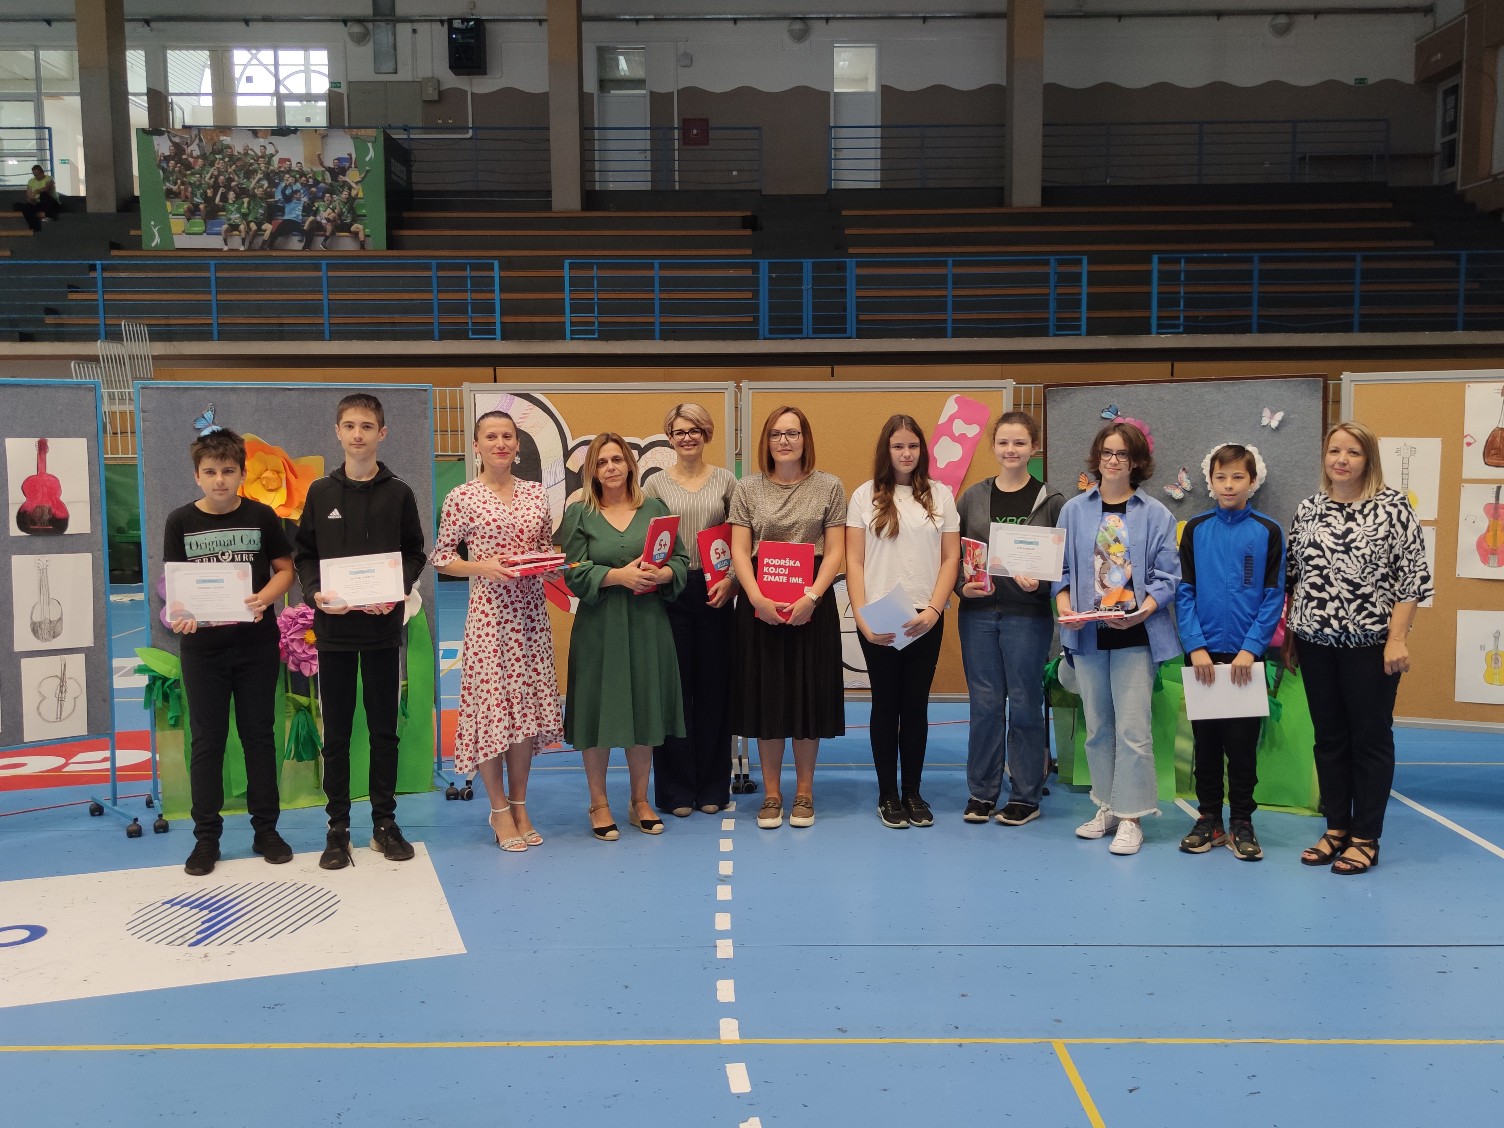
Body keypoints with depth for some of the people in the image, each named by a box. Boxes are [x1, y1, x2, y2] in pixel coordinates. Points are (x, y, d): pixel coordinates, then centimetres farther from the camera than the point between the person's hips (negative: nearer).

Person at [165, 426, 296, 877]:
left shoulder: (261, 516, -2)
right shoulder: (180, 521, -1)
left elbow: (285, 569, 2)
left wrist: (264, 599, -17)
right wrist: (178, 613, -20)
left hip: (256, 643, 0)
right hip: (202, 646, 0)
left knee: (259, 735, 9)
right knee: (206, 740, 7)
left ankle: (266, 829, 20)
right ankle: (206, 836, 16)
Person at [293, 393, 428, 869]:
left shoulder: (398, 494, 3)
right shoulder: (320, 492, 5)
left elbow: (415, 554, 5)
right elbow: (303, 554, 7)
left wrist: (396, 592, -13)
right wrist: (315, 593, -11)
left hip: (383, 627, 0)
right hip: (333, 627, 1)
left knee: (384, 729, 7)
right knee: (336, 732, 6)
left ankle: (384, 822, 19)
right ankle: (337, 828, 15)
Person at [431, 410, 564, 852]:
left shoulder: (537, 494, 9)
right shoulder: (462, 497, -3)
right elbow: (441, 557, 0)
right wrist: (483, 567, -15)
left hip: (531, 612, 4)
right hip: (488, 612, -4)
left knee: (527, 704, 7)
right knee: (491, 703, -1)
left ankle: (520, 804, 22)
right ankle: (500, 809, 15)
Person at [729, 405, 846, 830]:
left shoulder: (829, 486, 3)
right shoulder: (748, 488, 5)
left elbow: (835, 551, -2)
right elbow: (739, 550, 1)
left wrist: (811, 598, -14)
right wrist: (757, 599, -14)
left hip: (812, 604, -1)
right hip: (759, 604, 1)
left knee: (808, 694, 4)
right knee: (764, 694, 4)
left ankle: (804, 792, 18)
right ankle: (771, 794, 16)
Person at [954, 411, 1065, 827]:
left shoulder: (1051, 500, 0)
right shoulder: (973, 497, 7)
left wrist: (1039, 583, -16)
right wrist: (961, 586, -6)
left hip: (1028, 614, -2)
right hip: (978, 612, 2)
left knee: (1024, 703, 4)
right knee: (984, 703, 7)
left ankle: (1026, 796, 16)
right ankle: (981, 792, 18)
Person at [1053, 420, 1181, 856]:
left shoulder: (1155, 514, 0)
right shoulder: (1074, 510, 7)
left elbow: (1168, 575, -3)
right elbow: (1061, 569, 8)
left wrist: (1142, 611, -18)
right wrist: (1064, 605, -10)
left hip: (1135, 635, -3)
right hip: (1087, 634, 3)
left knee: (1132, 728, -5)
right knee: (1097, 726, 12)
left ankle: (1130, 817, 6)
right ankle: (1106, 807, 24)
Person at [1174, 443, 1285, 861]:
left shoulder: (1267, 531, 0)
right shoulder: (1195, 530, 3)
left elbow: (1274, 597, -3)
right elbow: (1184, 592, 1)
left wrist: (1250, 648, -12)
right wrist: (1196, 646, -9)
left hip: (1246, 656, -1)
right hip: (1203, 654, 1)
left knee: (1243, 743, 5)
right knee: (1206, 740, 9)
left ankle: (1242, 823, 17)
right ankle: (1208, 818, 20)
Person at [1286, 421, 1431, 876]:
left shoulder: (1393, 506, -5)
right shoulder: (1308, 509, 7)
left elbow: (1413, 578, -8)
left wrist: (1397, 639, -13)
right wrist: (1287, 633, 10)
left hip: (1370, 644, -4)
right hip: (1315, 643, 4)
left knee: (1371, 738, 5)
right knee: (1329, 737, 11)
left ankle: (1366, 838, 15)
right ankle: (1336, 828, 23)